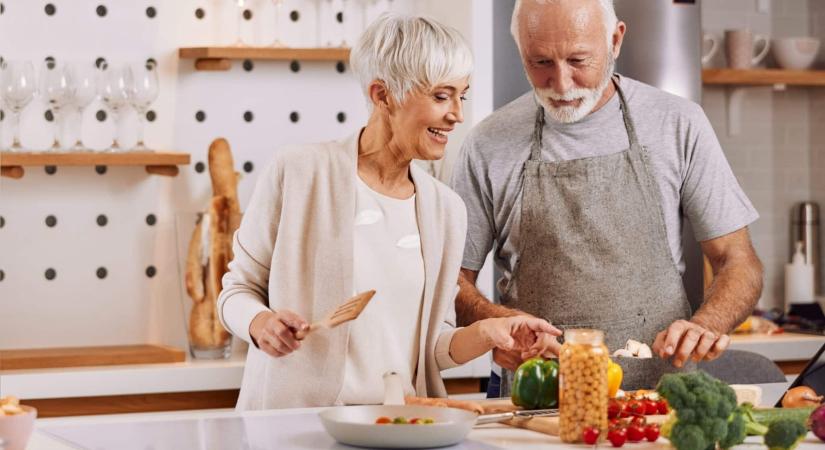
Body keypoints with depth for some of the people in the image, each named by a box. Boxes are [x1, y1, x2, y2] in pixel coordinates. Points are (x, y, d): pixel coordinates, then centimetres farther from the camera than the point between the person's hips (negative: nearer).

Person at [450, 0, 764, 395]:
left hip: (658, 389, 0)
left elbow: (738, 263, 6)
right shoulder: (489, 144, 4)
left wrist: (705, 326, -15)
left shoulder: (678, 125, 4)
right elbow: (453, 278, 10)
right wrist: (497, 322, -12)